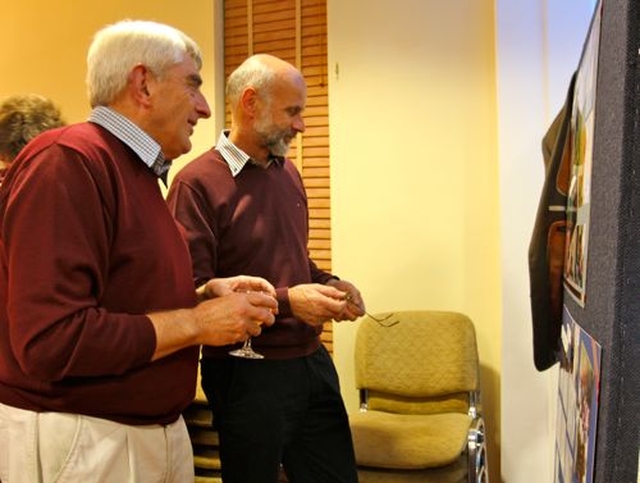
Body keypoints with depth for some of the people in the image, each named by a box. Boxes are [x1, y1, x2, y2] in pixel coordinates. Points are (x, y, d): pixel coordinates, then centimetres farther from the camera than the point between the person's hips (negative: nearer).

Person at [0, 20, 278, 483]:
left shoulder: (138, 169, 9)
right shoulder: (67, 162, -20)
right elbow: (51, 342, -28)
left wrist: (205, 296, -2)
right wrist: (196, 321, -20)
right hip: (79, 442, -8)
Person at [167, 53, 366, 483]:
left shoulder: (288, 173, 10)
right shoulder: (197, 183, -14)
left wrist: (328, 283, 2)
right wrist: (286, 301, -22)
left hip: (313, 362, 7)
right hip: (249, 375, -7)